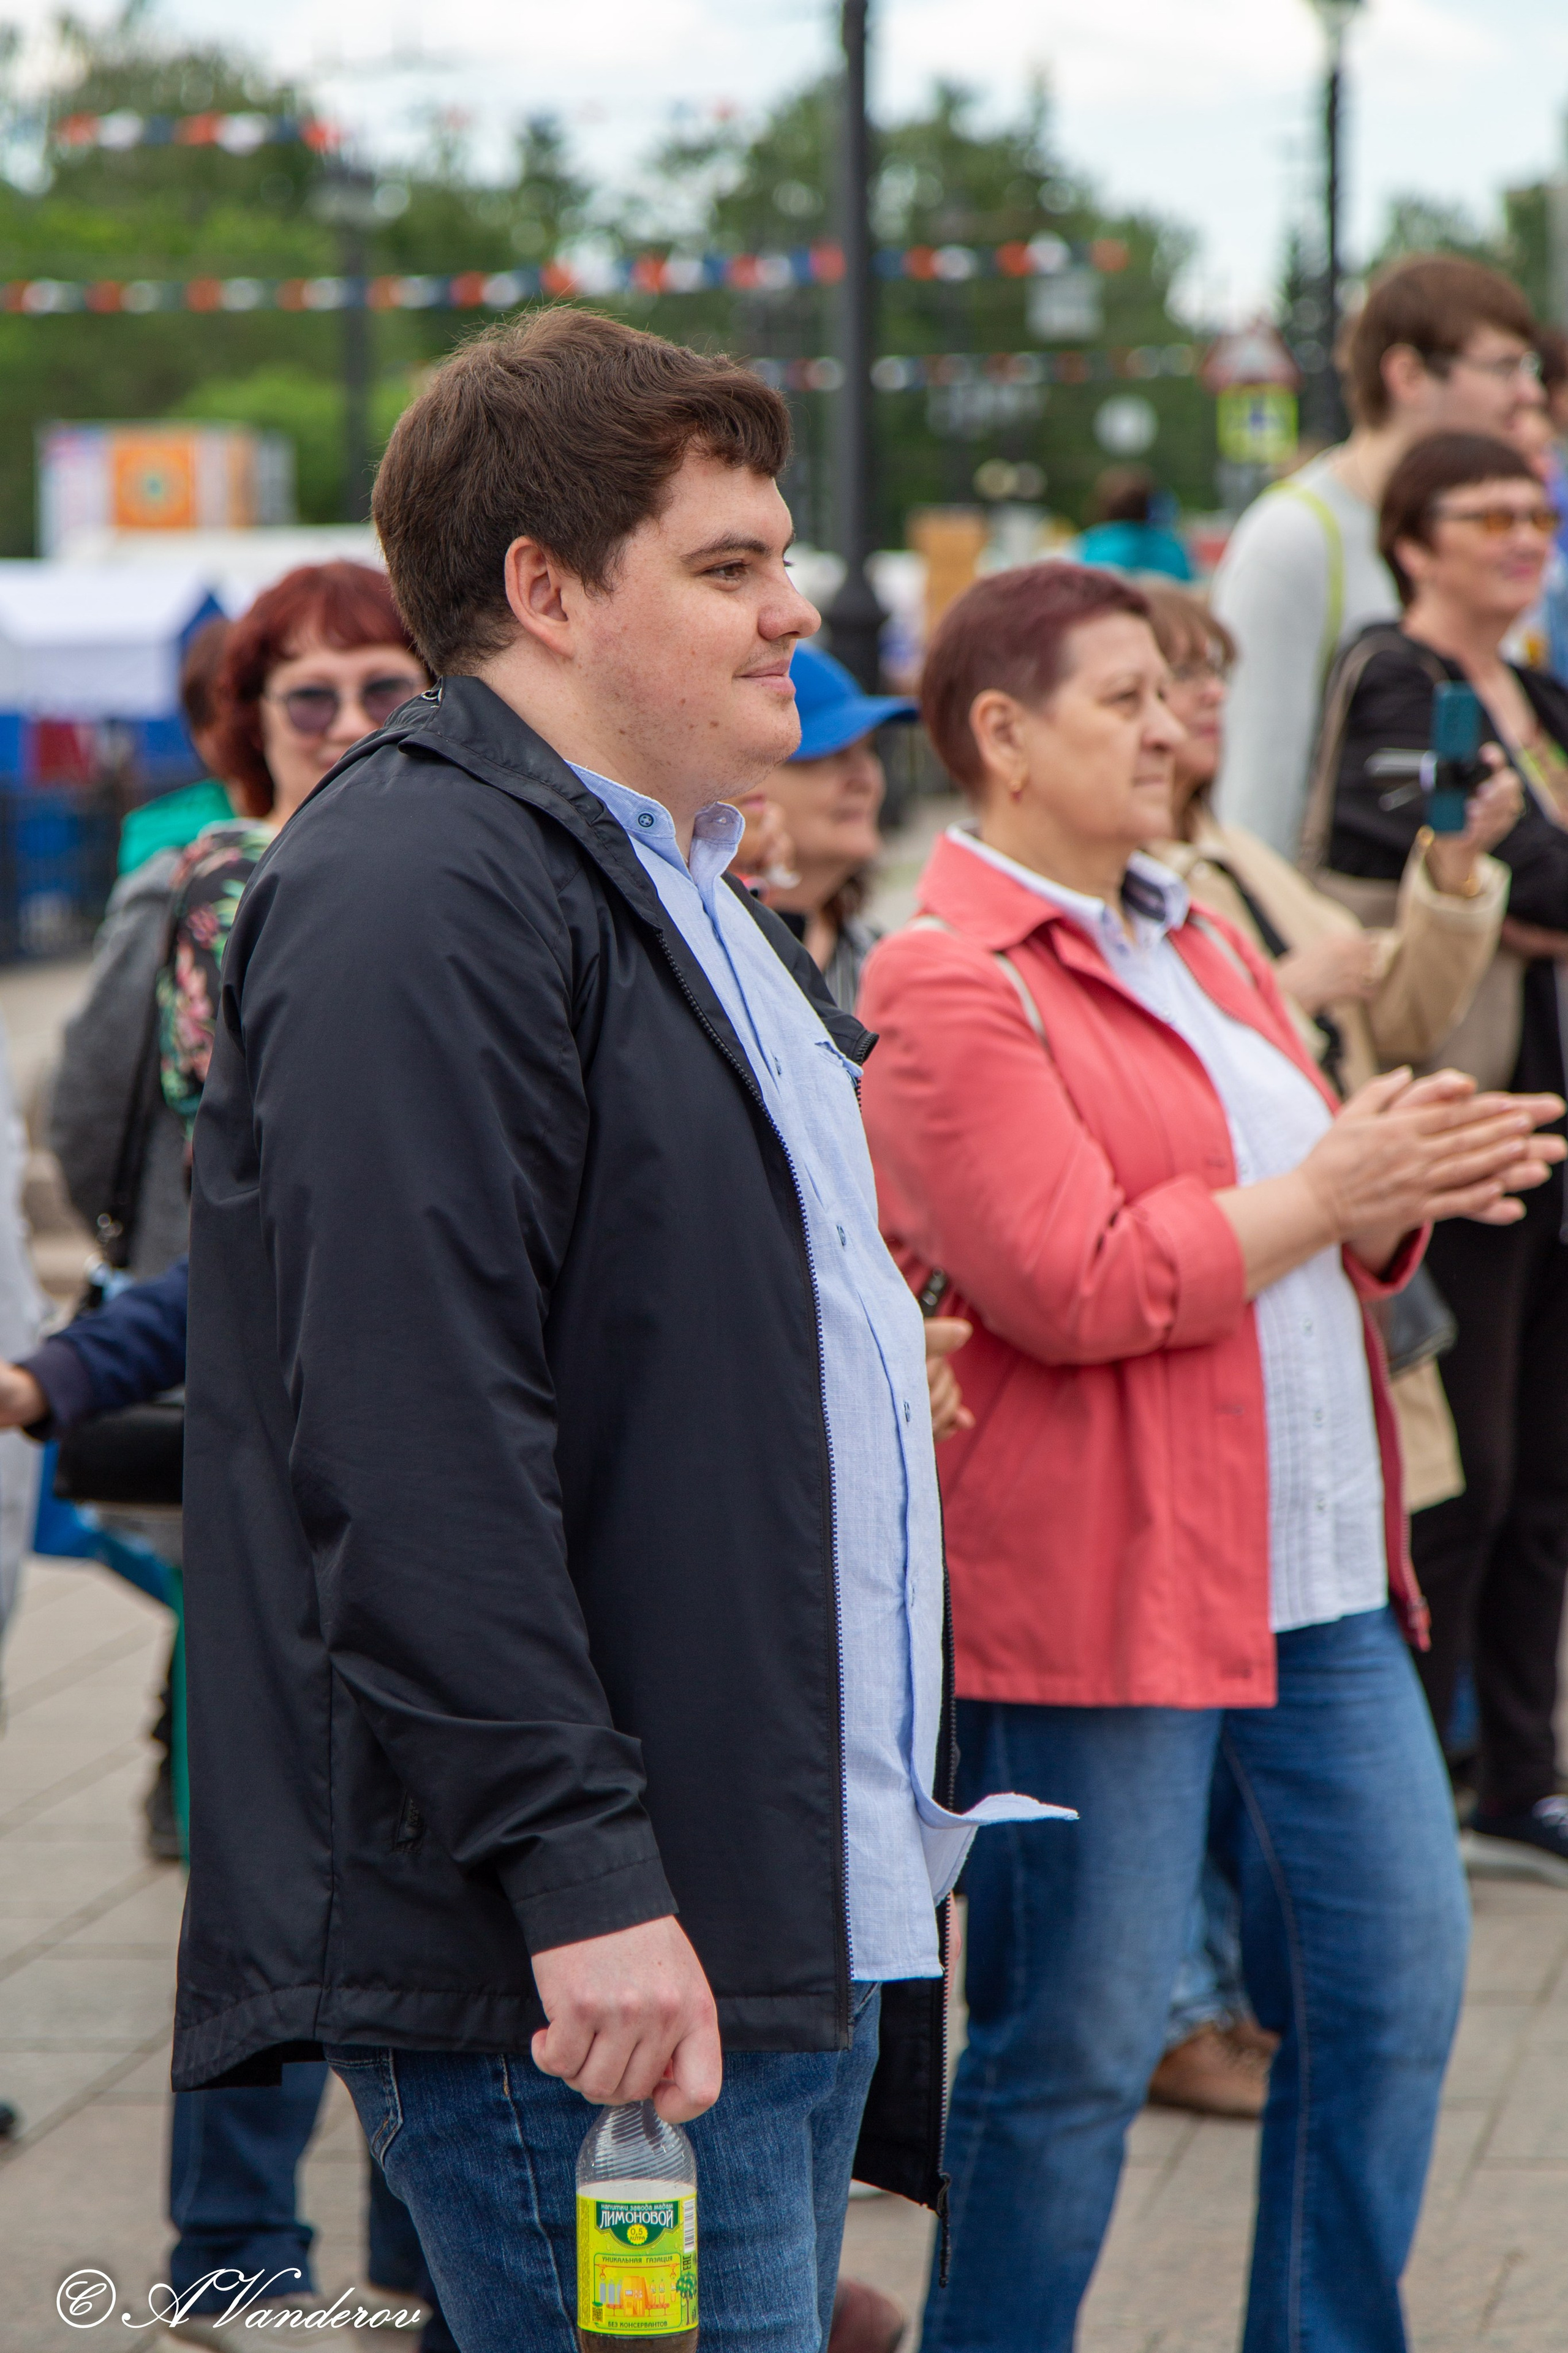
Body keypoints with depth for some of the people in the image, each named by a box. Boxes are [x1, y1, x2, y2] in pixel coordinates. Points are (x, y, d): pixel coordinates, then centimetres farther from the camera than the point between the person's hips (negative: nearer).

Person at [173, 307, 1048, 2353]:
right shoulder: (418, 897, -15)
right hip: (595, 1961, -10)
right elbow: (418, 1437, -23)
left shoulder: (668, 882, 20)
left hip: (791, 1925, 10)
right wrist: (583, 1877, -26)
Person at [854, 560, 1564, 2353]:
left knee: (1395, 1984, 9)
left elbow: (1327, 1230, 24)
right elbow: (1067, 1283, -20)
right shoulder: (949, 987, -10)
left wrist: (1409, 1187, 1)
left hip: (1315, 1580, 9)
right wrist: (1325, 1193, -14)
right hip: (1096, 1585, -8)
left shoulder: (1199, 948, 18)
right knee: (1077, 2044, 0)